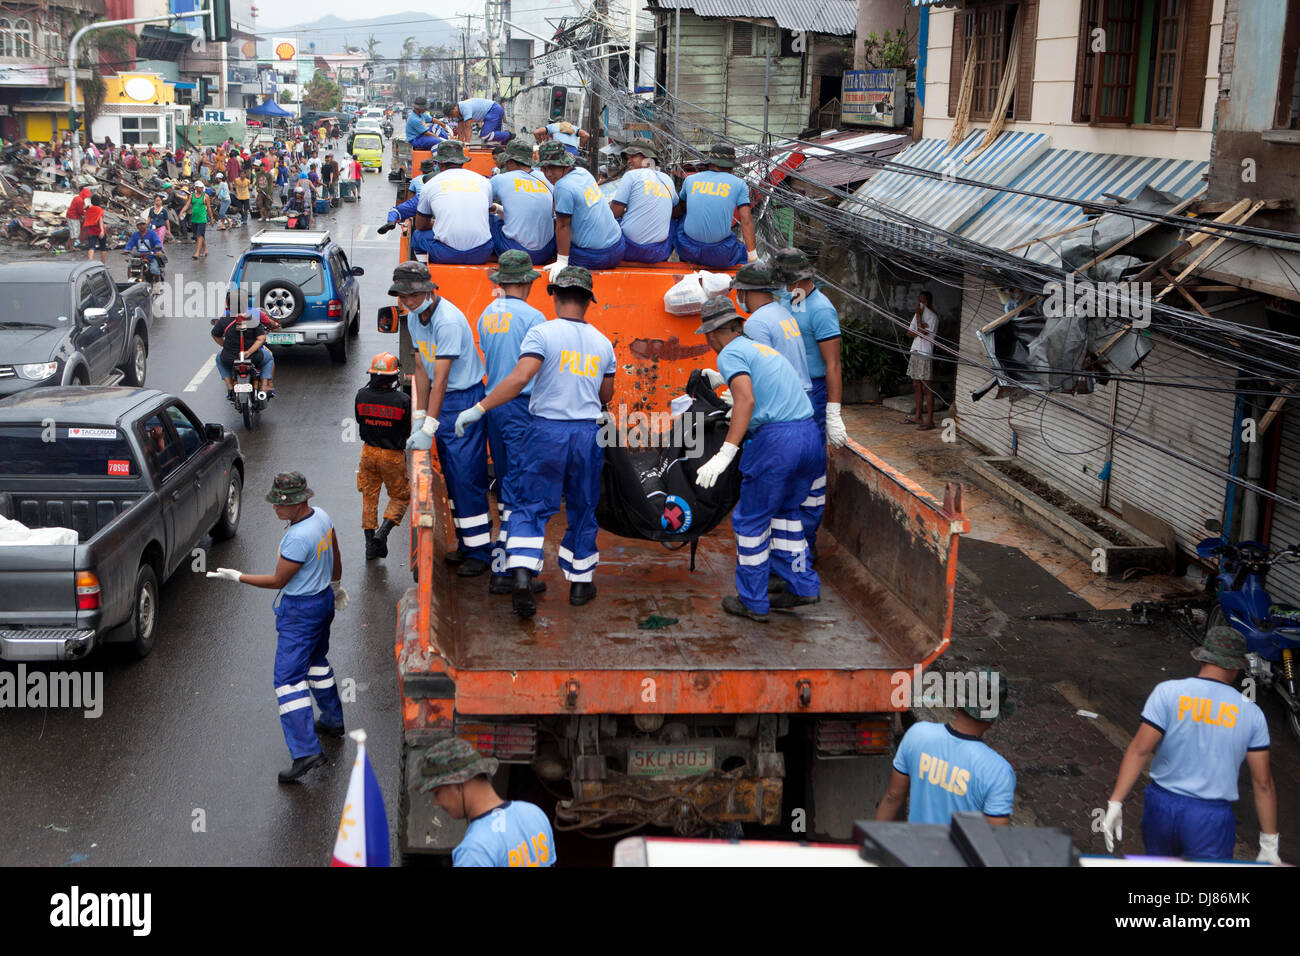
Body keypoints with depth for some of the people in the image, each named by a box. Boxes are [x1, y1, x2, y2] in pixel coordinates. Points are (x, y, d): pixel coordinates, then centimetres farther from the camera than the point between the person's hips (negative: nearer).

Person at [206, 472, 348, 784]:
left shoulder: (298, 538, -29)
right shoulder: (322, 516, -1)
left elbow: (278, 581, -19)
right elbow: (336, 557, 14)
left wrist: (237, 577, -13)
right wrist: (336, 586, 30)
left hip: (300, 610, -10)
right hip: (324, 598, 10)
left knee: (289, 677, -8)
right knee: (316, 661, 28)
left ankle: (306, 751, -12)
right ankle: (333, 720, 43)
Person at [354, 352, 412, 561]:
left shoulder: (361, 396, -11)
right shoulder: (402, 400, -19)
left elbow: (359, 420, 5)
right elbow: (408, 432, -9)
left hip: (369, 452, 3)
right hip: (393, 455, -3)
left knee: (369, 497, 17)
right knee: (400, 496, 15)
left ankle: (370, 544, 19)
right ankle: (382, 532, -4)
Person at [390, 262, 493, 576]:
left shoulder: (448, 320, -24)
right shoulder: (413, 318, 5)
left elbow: (440, 379, -25)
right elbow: (422, 370, 10)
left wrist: (429, 428, -26)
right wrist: (419, 417, 6)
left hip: (466, 399, -9)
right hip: (442, 401, 9)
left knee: (467, 475, -9)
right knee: (452, 476, 11)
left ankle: (479, 550, -2)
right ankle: (465, 542, 20)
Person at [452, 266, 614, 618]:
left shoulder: (543, 333, -8)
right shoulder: (603, 343, 7)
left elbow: (520, 378, -21)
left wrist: (479, 408, -19)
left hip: (547, 431, -3)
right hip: (588, 434, 3)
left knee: (530, 506, 4)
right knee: (582, 509, 16)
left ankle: (522, 573, -15)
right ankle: (581, 582, 23)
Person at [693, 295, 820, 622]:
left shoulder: (730, 353, -3)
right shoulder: (762, 347, 23)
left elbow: (746, 401, -19)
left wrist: (725, 454, -25)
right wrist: (723, 379, 60)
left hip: (776, 441, -8)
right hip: (811, 435, 8)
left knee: (751, 520, 7)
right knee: (785, 511, 24)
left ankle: (752, 602, 14)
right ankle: (803, 586, 24)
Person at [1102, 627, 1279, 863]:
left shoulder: (1168, 692, -6)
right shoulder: (1251, 713, -2)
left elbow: (1140, 749, -13)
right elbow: (1263, 783, 0)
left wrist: (1115, 802, -11)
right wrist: (1269, 847, 7)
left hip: (1161, 806, 1)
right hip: (1212, 818, -1)